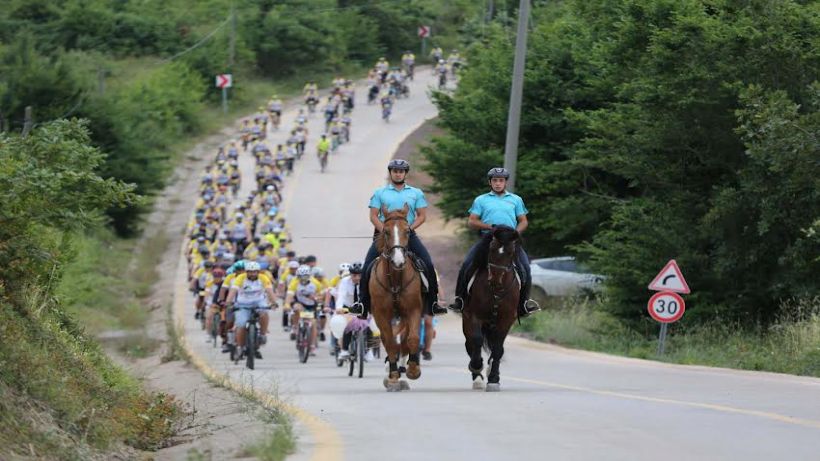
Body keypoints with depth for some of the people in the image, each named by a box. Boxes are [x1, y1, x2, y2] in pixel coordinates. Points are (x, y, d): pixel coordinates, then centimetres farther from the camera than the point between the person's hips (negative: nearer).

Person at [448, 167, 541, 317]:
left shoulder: (516, 200, 17)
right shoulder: (481, 200, 14)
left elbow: (523, 222, 16)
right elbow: (471, 222, 7)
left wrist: (516, 232, -6)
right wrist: (489, 226, -10)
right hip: (488, 238, 0)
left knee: (525, 267, -19)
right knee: (467, 265, -18)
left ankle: (524, 302, -8)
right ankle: (460, 299, -11)